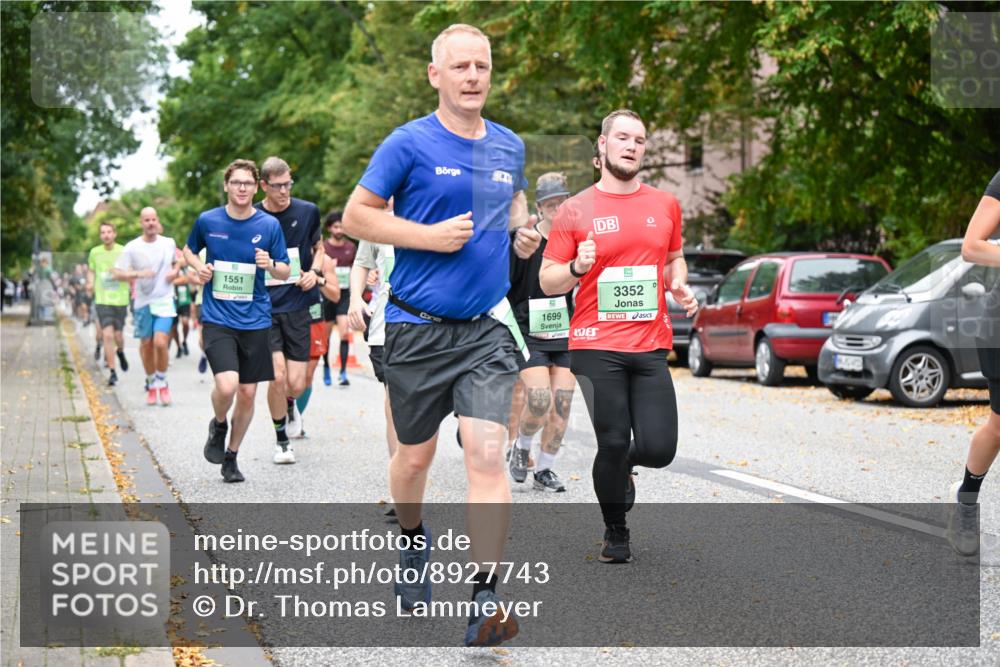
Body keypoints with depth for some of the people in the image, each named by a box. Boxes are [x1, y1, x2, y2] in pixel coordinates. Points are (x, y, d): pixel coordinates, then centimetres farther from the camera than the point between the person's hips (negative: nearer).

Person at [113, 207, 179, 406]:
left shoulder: (169, 243, 2)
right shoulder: (132, 248, -5)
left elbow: (176, 261, 22)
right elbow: (117, 273, -8)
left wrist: (174, 271, -1)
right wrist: (138, 274, -24)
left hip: (165, 300, 0)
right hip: (143, 302, 0)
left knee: (160, 342, -16)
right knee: (146, 345, 8)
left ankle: (162, 382, 3)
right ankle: (151, 384, 27)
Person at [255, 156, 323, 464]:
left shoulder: (308, 212, 1)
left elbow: (318, 247, 18)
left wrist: (315, 271, -1)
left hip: (298, 306, 1)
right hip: (265, 308, -1)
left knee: (296, 384, -3)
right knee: (277, 376, -13)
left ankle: (289, 407, 36)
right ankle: (281, 440, 9)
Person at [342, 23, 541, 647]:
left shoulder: (510, 146, 9)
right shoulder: (409, 144, -6)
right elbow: (356, 216, -5)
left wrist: (522, 231, 6)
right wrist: (431, 235, -15)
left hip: (487, 328, 2)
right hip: (418, 328, -2)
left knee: (487, 455, -12)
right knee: (415, 456, 13)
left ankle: (486, 597, -12)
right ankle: (413, 541, 44)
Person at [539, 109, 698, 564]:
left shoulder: (665, 206, 11)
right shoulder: (575, 211, 1)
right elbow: (548, 282, 3)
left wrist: (679, 285, 6)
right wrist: (577, 267, -18)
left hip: (650, 346, 3)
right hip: (596, 347, -3)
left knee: (659, 448, -6)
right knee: (612, 443, -2)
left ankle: (624, 466, 31)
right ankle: (615, 533, 22)